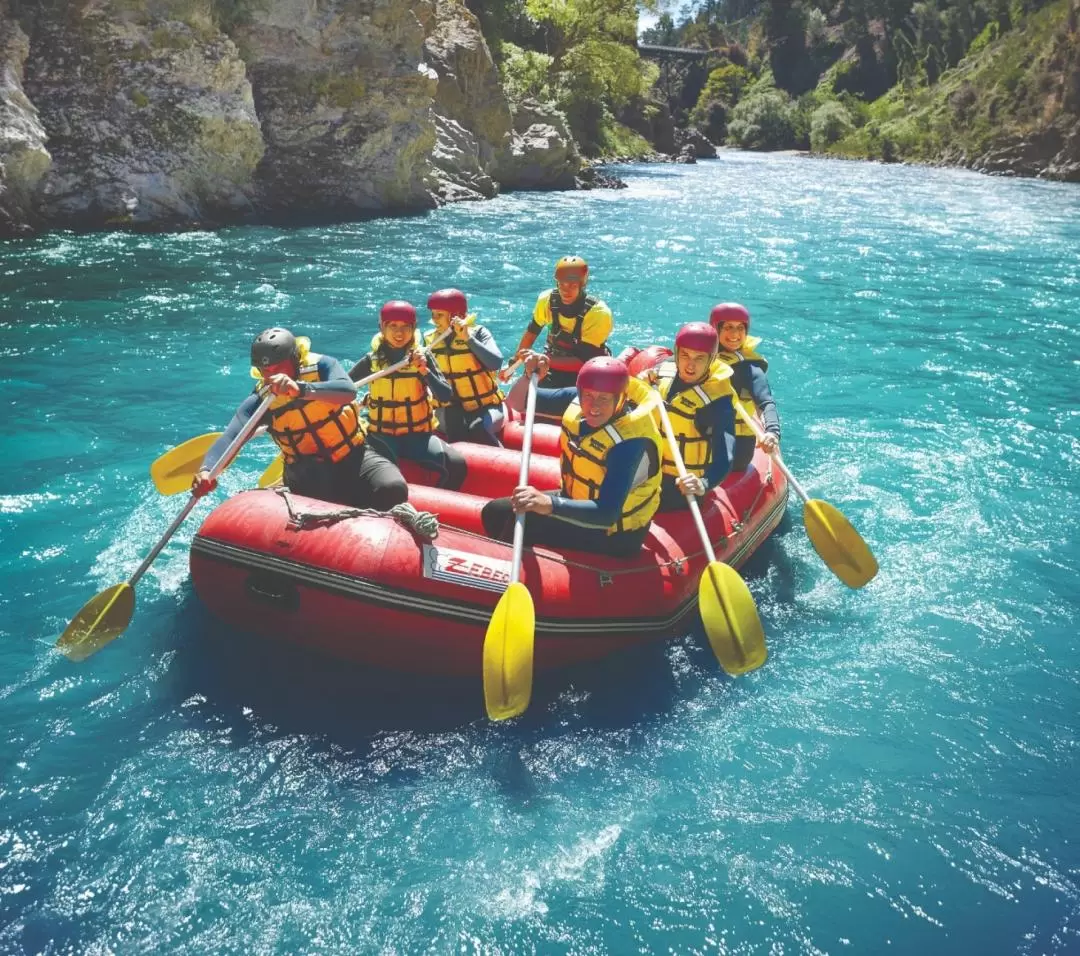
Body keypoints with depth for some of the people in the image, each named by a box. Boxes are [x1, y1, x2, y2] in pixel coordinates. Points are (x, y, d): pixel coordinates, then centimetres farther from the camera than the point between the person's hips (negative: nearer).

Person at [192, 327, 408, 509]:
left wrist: (301, 389, -49)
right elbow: (229, 438, -19)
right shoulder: (259, 401, -5)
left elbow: (348, 391, -32)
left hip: (354, 456, -1)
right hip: (307, 472, 1)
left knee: (393, 489, -27)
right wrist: (207, 470, -41)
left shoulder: (321, 366, -10)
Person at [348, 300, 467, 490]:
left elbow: (446, 396, -8)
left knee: (457, 464, -21)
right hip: (382, 435, -1)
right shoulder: (372, 360, 1)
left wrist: (424, 370, -20)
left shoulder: (422, 356, 0)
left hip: (417, 434, 1)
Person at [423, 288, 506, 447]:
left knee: (477, 429, -33)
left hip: (487, 407, -2)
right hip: (452, 409, 2)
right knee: (455, 424, -32)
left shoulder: (477, 332, -8)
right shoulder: (430, 340, 3)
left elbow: (496, 363, -26)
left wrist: (469, 338, -27)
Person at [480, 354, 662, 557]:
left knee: (523, 522, -24)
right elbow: (516, 402, -1)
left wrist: (550, 504, -53)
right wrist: (529, 376, -23)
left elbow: (607, 513, -40)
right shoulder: (578, 399, -11)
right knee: (495, 512, 7)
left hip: (614, 533, -8)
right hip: (578, 500, 8)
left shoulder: (629, 442, -32)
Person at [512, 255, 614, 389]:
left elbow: (584, 360, -25)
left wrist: (546, 361, -36)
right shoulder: (547, 299, -11)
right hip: (554, 372, 3)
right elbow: (532, 331, 9)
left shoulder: (599, 313, -23)